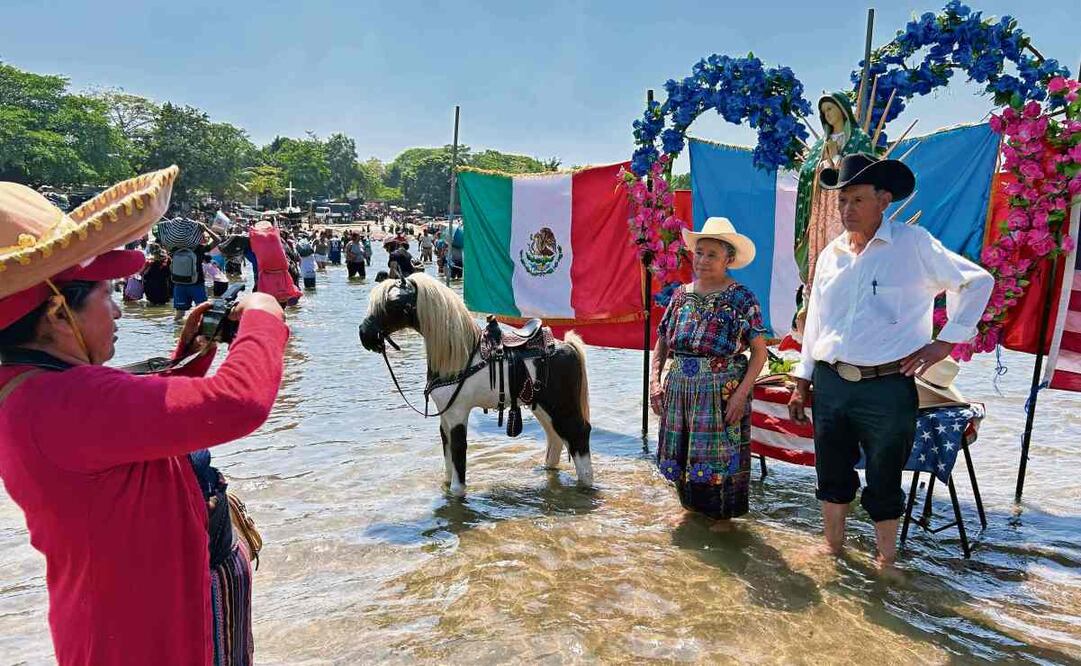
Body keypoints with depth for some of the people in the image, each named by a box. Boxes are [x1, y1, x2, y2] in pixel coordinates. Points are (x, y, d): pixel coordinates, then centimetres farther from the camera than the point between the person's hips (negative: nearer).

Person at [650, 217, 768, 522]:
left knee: (719, 457, 2)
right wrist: (654, 381, 1)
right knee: (682, 456, 12)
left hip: (722, 393, -4)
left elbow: (759, 351, -7)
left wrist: (741, 393, -15)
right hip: (679, 391, 5)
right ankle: (693, 506, 33)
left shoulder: (742, 298, -5)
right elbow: (662, 343, 12)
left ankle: (722, 515, 23)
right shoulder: (681, 295, 8)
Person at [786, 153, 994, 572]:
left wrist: (946, 341, -6)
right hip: (829, 383, 4)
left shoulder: (912, 244, -5)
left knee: (884, 482, 9)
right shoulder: (831, 254, 9)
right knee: (832, 474, 15)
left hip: (887, 387, -4)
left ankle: (887, 561, 28)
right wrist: (801, 383, 12)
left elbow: (977, 281, 1)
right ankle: (833, 547, 34)